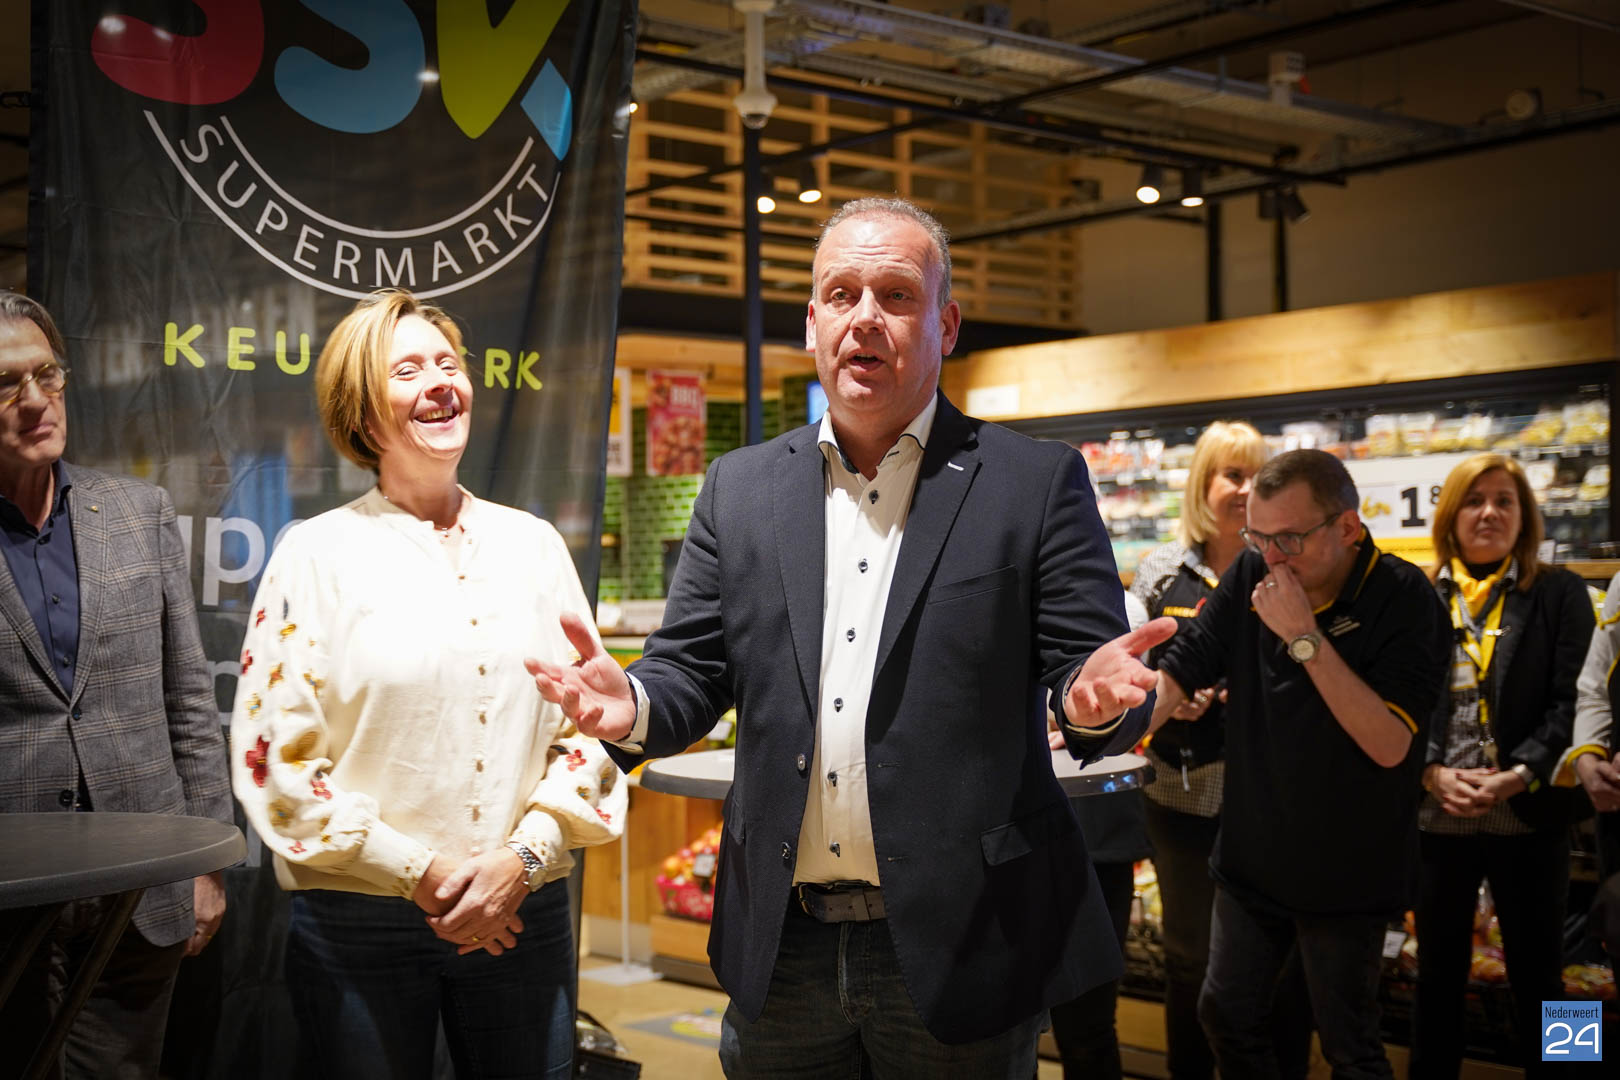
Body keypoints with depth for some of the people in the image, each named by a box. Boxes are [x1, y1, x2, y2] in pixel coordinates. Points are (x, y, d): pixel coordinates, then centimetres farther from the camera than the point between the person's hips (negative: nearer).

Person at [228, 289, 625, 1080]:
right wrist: (418, 872, -11)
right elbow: (275, 755, -6)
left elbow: (586, 724, 6)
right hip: (357, 919, -2)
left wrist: (524, 855, -8)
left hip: (523, 914, 3)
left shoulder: (533, 544, 8)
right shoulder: (318, 554, -2)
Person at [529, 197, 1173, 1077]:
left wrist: (1095, 699, -27)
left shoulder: (1037, 484, 0)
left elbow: (1081, 666, -4)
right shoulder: (738, 489, 9)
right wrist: (632, 706, -14)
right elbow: (692, 672, 7)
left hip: (956, 950, -2)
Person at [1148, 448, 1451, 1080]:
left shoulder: (1404, 599, -18)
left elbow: (1390, 744, -24)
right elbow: (1179, 669, -4)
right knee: (1226, 1015, 16)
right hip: (1253, 855, 5)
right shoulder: (1252, 575, -4)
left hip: (1345, 868, -5)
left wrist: (1305, 638, -28)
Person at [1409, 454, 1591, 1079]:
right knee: (1439, 969, 12)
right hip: (1437, 816, 1)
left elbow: (1571, 701, -5)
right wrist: (1432, 772, -13)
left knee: (1536, 974, 8)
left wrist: (1517, 776, -17)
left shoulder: (1559, 593, 2)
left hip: (1529, 815, -1)